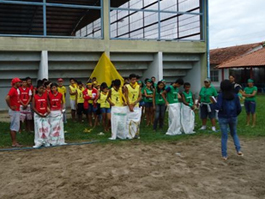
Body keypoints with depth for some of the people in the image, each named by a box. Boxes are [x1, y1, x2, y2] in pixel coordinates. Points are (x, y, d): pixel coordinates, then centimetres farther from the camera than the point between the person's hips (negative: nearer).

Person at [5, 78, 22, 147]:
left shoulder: (15, 90, 14)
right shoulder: (13, 90, -16)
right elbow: (7, 98, -30)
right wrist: (11, 107, -21)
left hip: (17, 111, 10)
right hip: (14, 111, -10)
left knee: (15, 126, 13)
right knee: (14, 126, -5)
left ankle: (14, 141, 20)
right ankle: (14, 142, -1)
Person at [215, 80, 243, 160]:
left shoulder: (221, 96, -11)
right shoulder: (235, 96, -1)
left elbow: (218, 107, -20)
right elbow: (239, 108, -1)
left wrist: (214, 105, 1)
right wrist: (235, 114, 16)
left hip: (223, 118, -2)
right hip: (233, 117, 3)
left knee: (224, 136, 7)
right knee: (234, 133, 23)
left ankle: (224, 155, 11)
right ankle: (238, 150, 8)